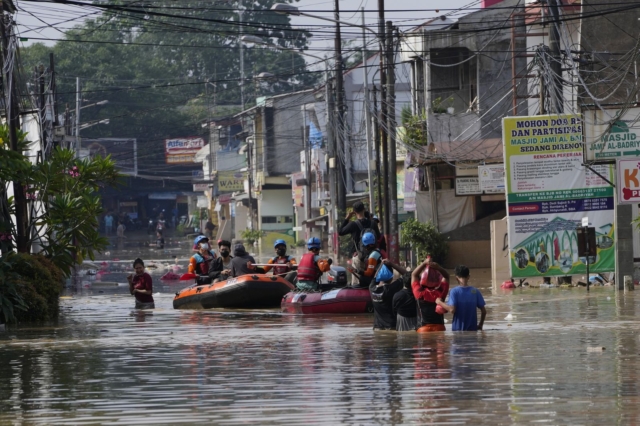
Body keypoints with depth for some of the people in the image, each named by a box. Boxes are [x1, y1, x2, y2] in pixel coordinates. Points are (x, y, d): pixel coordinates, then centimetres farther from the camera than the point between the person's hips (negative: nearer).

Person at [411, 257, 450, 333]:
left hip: (424, 328, -1)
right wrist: (438, 267, -9)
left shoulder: (420, 293, -9)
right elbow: (446, 276, 8)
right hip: (439, 327, 1)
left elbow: (414, 275, 4)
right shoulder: (441, 293, -6)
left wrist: (424, 263, -3)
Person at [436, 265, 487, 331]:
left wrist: (440, 302, -4)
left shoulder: (454, 292, -10)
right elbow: (483, 311, 1)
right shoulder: (476, 292, 0)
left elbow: (452, 310, -20)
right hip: (473, 329, 3)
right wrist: (480, 325, 16)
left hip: (458, 329, -3)